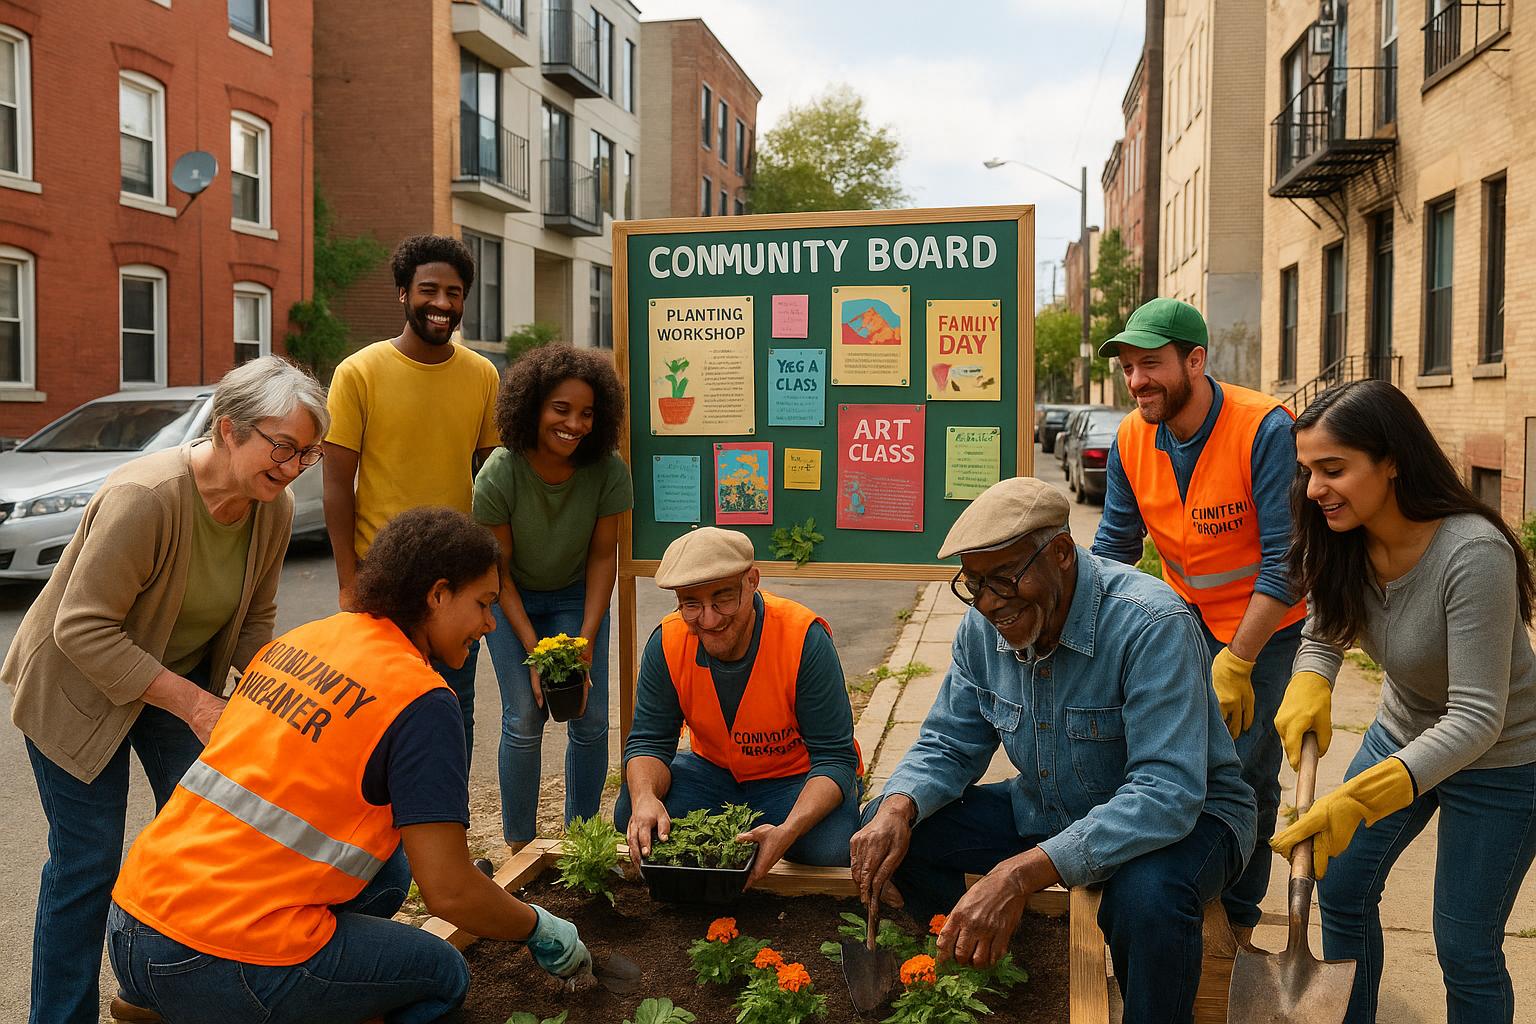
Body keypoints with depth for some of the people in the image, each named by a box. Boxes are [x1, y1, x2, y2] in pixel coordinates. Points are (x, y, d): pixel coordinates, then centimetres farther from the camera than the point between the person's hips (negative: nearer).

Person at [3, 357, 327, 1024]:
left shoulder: (274, 508, -12)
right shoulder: (145, 496, -33)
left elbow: (254, 619, 0)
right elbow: (83, 629, -30)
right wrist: (192, 704, -31)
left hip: (182, 677, 6)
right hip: (80, 685, -6)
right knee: (88, 858, -2)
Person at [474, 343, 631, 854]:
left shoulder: (608, 471, -22)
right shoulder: (498, 476, -26)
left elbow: (602, 557, -12)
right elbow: (499, 572, -17)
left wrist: (586, 644, -17)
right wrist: (533, 651, -22)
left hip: (576, 596, 2)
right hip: (512, 598, -2)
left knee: (591, 719, -4)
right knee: (524, 718, -9)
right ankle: (518, 846, 6)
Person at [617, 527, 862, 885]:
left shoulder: (805, 638, -28)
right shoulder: (668, 642, -16)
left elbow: (835, 757, -25)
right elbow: (648, 741, -10)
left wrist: (789, 831, -43)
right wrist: (645, 797, -35)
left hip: (800, 778, -3)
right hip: (714, 772, 3)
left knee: (832, 849, -33)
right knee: (635, 817, -22)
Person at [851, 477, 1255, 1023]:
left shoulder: (1152, 625, -29)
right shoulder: (983, 626, -9)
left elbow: (1166, 793, -36)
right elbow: (949, 746, 1)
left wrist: (1022, 873, -46)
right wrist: (897, 808, -23)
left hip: (1186, 814, -5)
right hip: (1048, 812, 6)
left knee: (1148, 895, -39)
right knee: (887, 824, -8)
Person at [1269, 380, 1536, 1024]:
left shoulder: (1474, 554, -34)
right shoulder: (1343, 543, -15)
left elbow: (1476, 718, -34)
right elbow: (1322, 636, 0)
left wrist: (1357, 801, -42)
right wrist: (1308, 689, -24)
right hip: (1402, 732, 6)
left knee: (1465, 948, 4)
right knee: (1342, 890, 14)